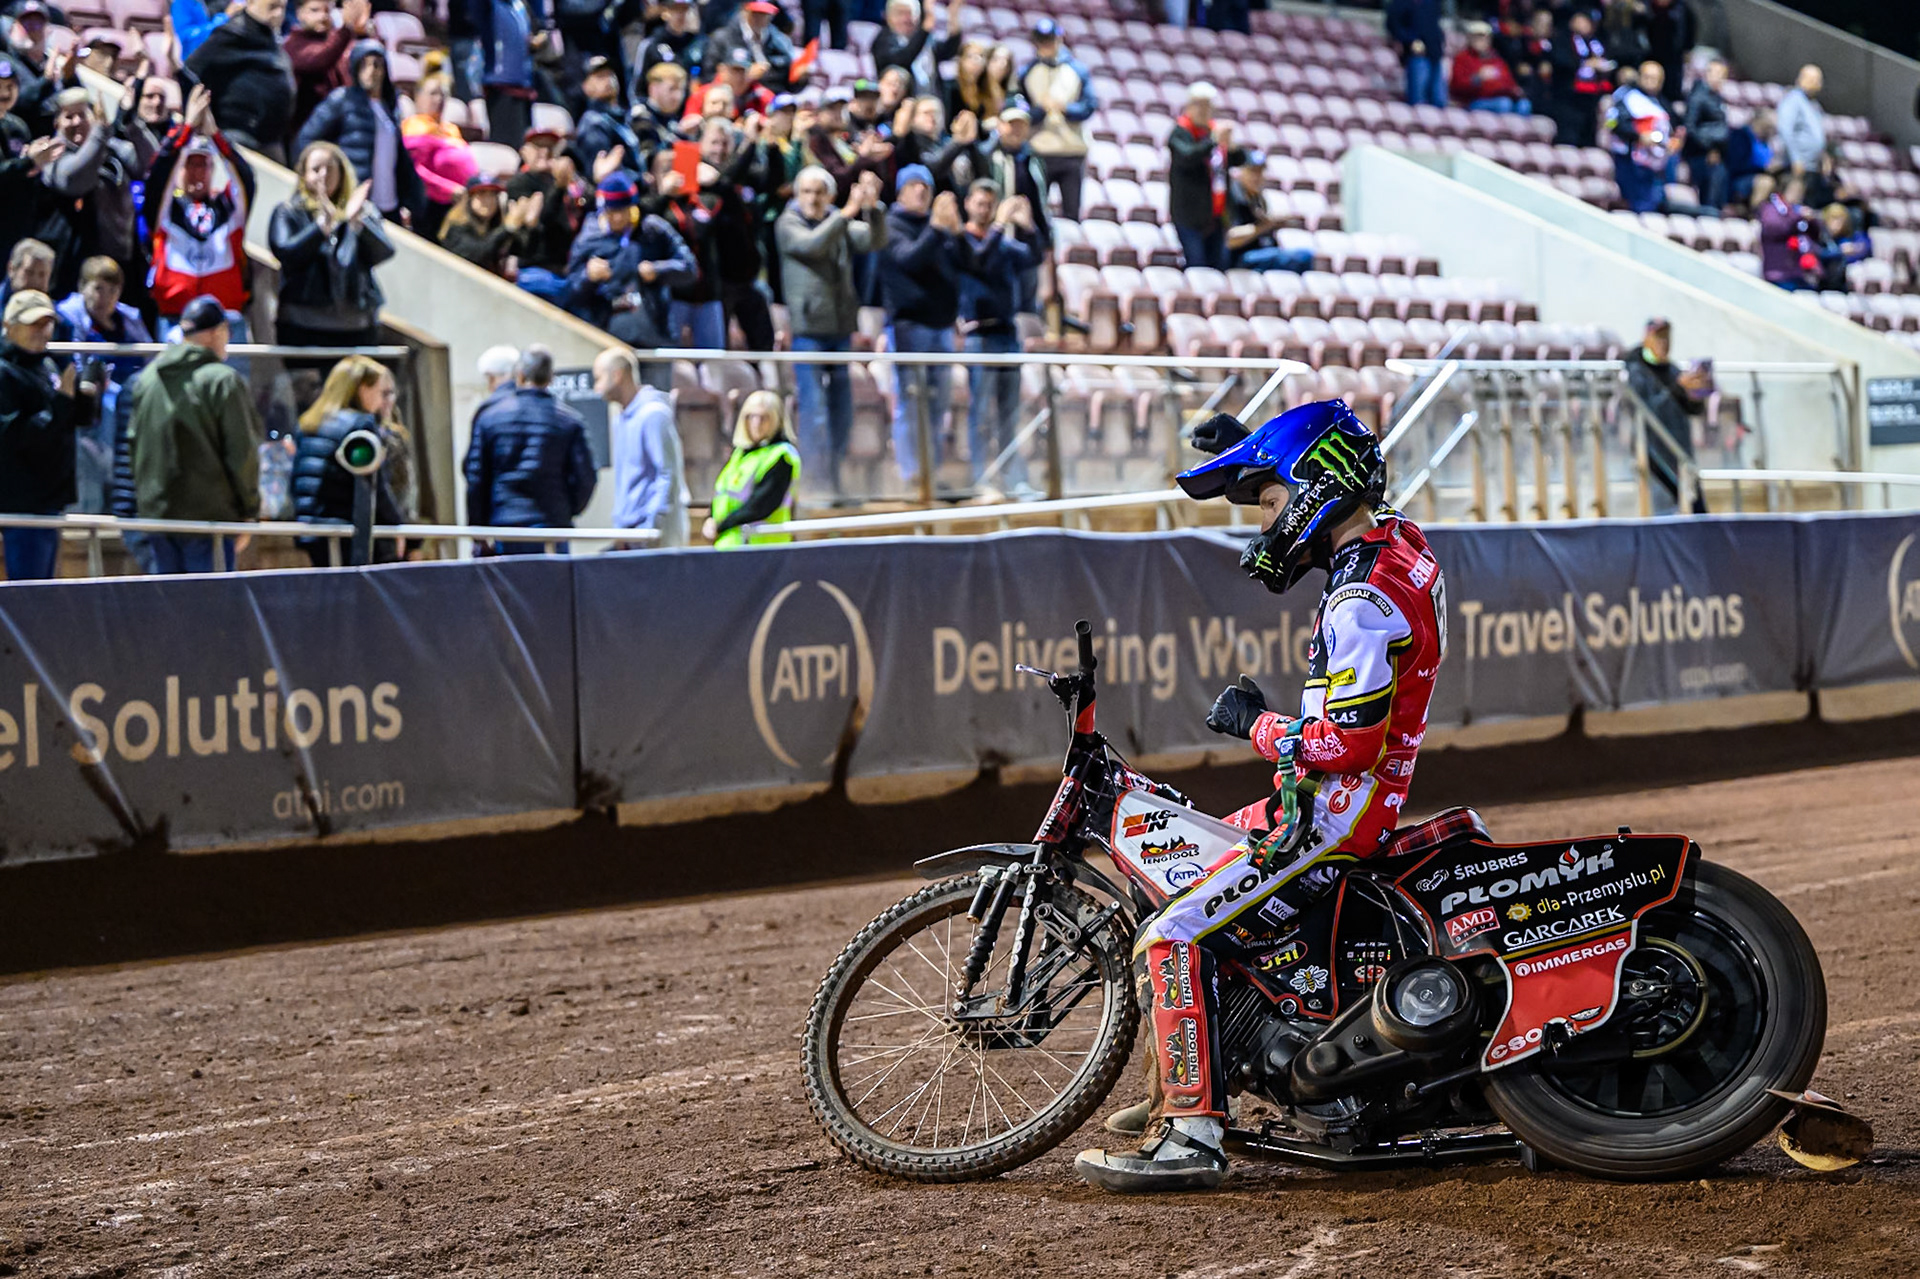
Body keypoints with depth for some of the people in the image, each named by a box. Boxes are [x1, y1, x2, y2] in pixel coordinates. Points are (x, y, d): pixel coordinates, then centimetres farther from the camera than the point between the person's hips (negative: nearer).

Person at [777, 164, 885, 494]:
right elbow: (812, 244, -20)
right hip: (808, 327, -5)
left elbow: (876, 241, -5)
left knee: (841, 412, 8)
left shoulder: (842, 222, 11)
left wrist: (872, 208, -22)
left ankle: (833, 482, 16)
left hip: (841, 327, 5)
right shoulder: (788, 224, 0)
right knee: (814, 410, -8)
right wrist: (847, 213, -27)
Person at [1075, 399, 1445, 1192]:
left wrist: (1256, 724, -13)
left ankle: (1192, 1136, -20)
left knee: (1173, 939, -17)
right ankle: (1180, 1087, 27)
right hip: (1349, 800, 11)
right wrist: (1257, 452, 24)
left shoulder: (1364, 601, -23)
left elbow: (1347, 743, -27)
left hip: (1334, 814, -11)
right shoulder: (1396, 537, 7)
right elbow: (1326, 485, 32)